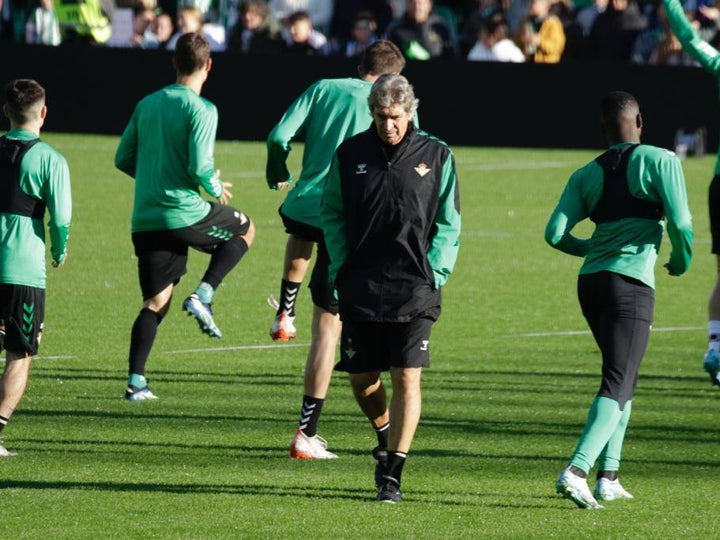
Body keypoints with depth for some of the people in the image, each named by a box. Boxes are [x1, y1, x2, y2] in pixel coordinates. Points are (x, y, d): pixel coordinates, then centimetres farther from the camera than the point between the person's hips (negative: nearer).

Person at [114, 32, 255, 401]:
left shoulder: (147, 104, 11)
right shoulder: (201, 110, -9)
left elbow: (123, 159, 14)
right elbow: (199, 166, -17)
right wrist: (217, 189, 4)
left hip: (145, 219, 5)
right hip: (184, 214, -5)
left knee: (155, 303, 12)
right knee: (244, 229, 23)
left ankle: (135, 381, 0)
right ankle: (203, 295, 5)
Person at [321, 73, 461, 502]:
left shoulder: (436, 156, 0)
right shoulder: (350, 154, 3)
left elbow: (449, 223, 5)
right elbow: (333, 214, 11)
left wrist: (435, 273, -5)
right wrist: (341, 270, 1)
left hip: (415, 289, -2)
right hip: (361, 287, 2)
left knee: (407, 378, -8)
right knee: (362, 378, 7)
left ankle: (393, 474, -4)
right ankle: (387, 438, 36)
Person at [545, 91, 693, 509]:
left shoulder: (586, 175, 10)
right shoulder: (660, 161, -3)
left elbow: (555, 234, 2)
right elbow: (680, 223, -12)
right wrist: (682, 261, 9)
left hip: (590, 283, 6)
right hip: (632, 285, -6)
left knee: (622, 380, 22)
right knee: (618, 386, -8)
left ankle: (608, 476, 18)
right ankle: (577, 470, -25)